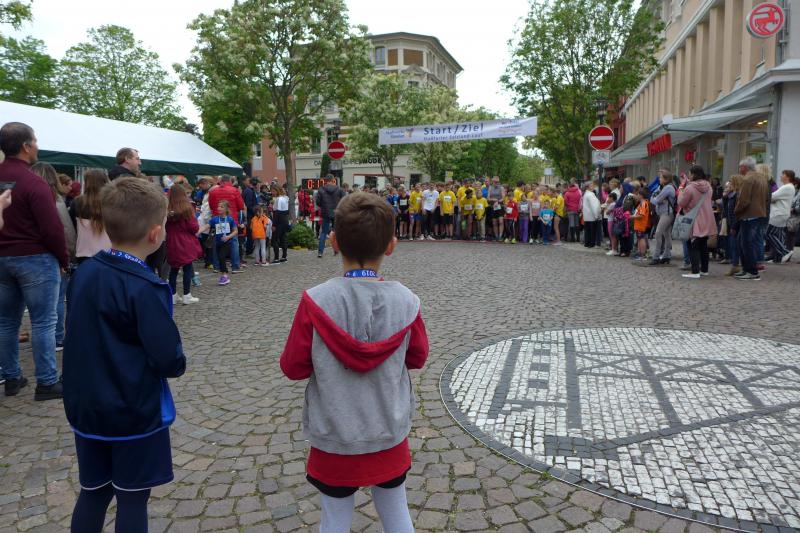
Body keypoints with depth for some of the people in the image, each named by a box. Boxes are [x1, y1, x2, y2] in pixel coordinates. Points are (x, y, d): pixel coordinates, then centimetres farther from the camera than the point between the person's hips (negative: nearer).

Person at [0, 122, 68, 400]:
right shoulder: (34, 183, -17)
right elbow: (52, 228, -20)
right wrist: (64, 260, -7)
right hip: (34, 259, -7)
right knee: (43, 322, -1)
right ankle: (46, 383, 3)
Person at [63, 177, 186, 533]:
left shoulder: (84, 273, -2)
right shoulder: (145, 289, -24)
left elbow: (82, 337, 9)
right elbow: (169, 361, -23)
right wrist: (178, 362, -2)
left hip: (85, 407, 7)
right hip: (135, 413, -6)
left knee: (93, 491, 21)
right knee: (133, 499, 11)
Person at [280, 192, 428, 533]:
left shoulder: (316, 301, -21)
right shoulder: (405, 301, -15)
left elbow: (293, 367, -11)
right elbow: (417, 358, 0)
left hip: (334, 438, -1)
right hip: (390, 434, 2)